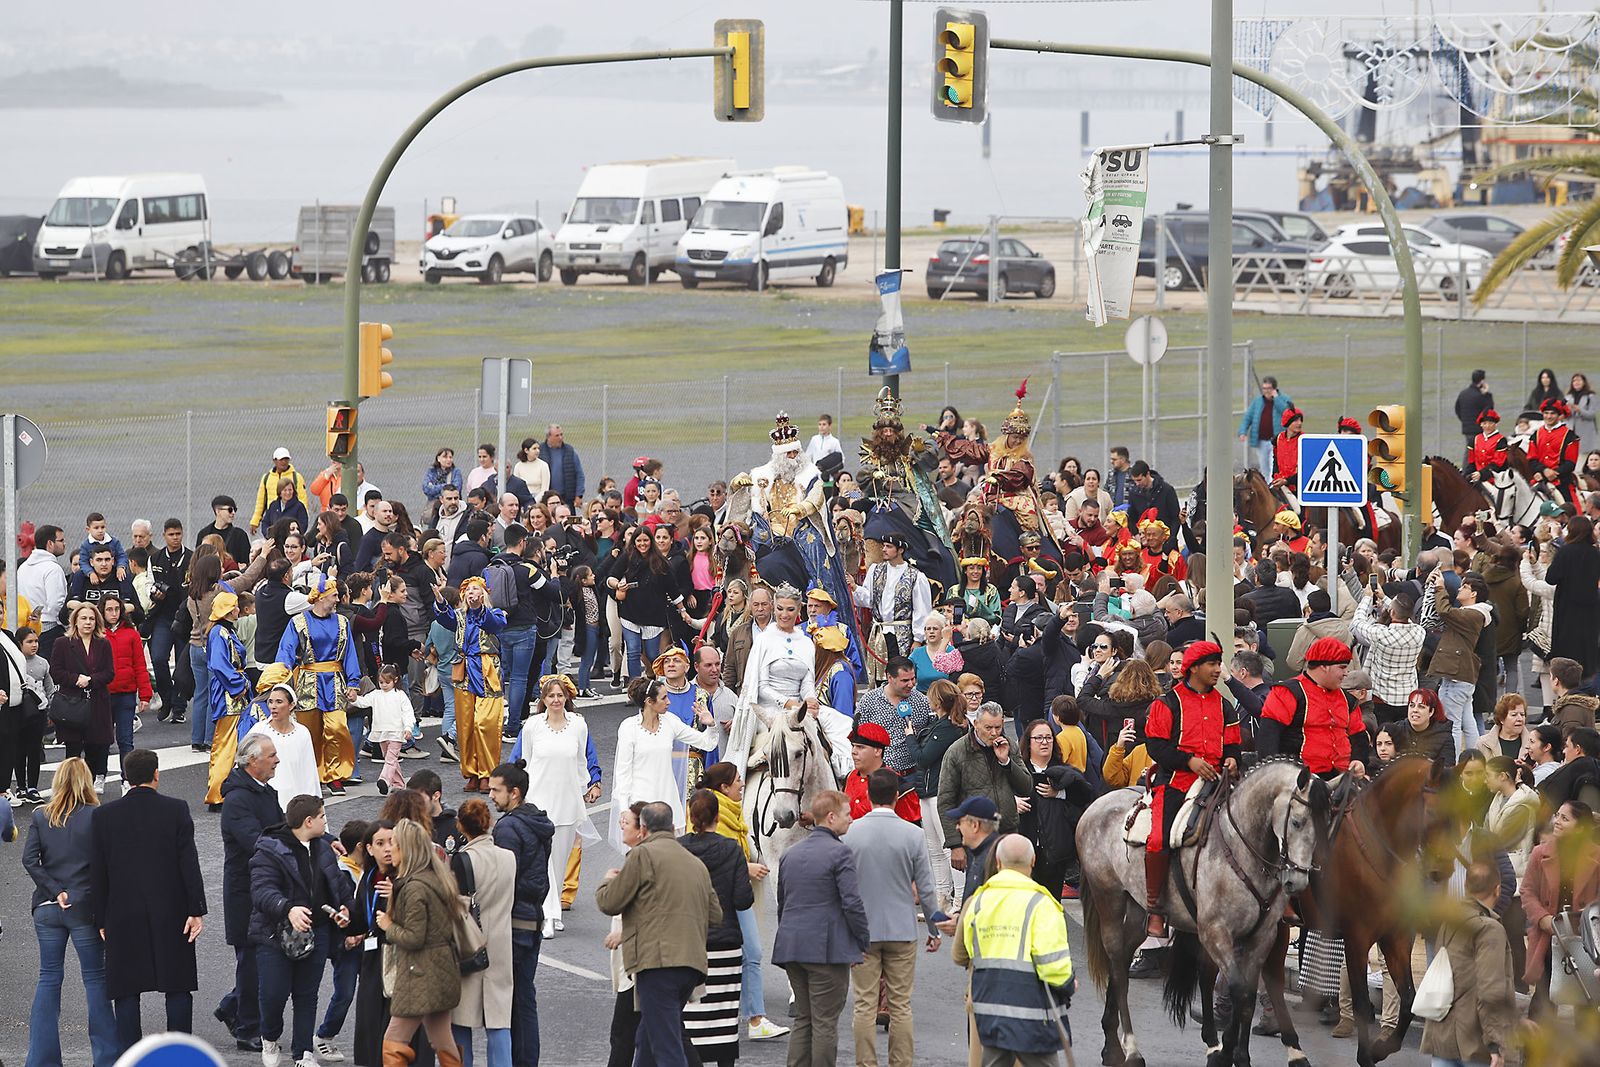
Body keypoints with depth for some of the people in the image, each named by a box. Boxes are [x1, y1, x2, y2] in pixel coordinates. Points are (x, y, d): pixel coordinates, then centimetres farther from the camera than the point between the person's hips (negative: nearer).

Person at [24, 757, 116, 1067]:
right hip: (85, 907, -3)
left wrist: (55, 890, -6)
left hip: (48, 910, 3)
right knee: (95, 979, 4)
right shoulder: (95, 817, -7)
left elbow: (29, 860, -6)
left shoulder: (40, 817, 2)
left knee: (49, 979, 10)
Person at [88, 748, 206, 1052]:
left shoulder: (104, 816, -1)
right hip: (170, 913, -1)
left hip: (123, 916, 1)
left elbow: (97, 873, 1)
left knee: (126, 992, 5)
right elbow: (189, 863, -8)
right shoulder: (176, 810, -5)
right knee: (178, 988, 7)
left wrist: (101, 919, 8)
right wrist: (196, 910, -4)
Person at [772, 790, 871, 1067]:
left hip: (792, 948, 7)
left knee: (803, 1020, 14)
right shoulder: (839, 852, -11)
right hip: (828, 948, -7)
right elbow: (852, 903, -15)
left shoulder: (790, 854, 14)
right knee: (825, 1023, -2)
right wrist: (864, 943, -4)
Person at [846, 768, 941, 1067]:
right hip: (902, 930, 0)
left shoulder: (851, 832, -5)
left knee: (865, 1005, 4)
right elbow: (925, 888, -3)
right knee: (901, 1005, 5)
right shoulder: (913, 834, -7)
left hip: (861, 930, 0)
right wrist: (935, 928, 10)